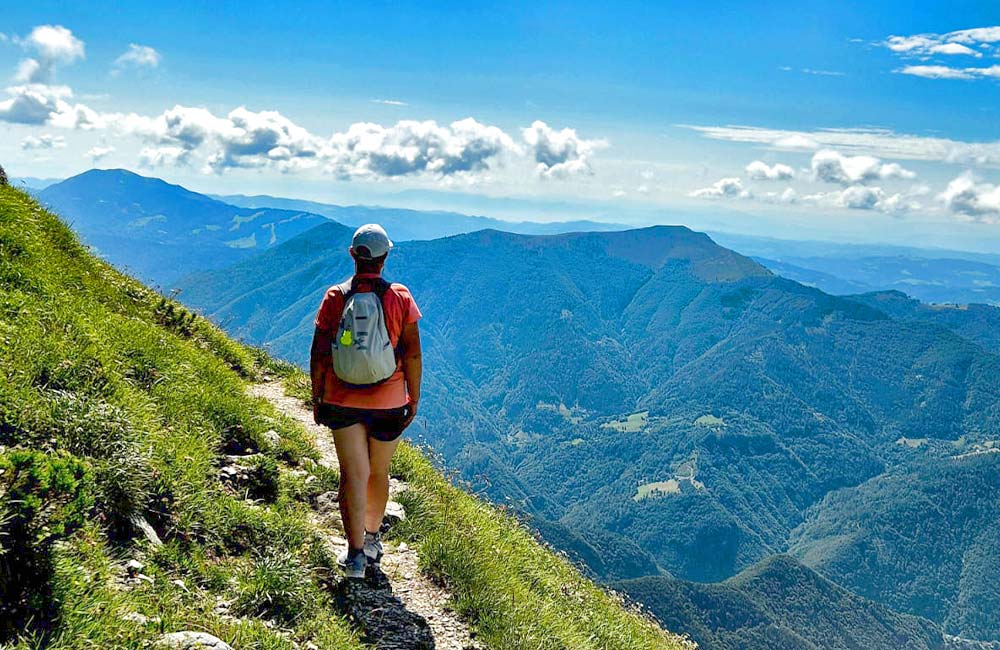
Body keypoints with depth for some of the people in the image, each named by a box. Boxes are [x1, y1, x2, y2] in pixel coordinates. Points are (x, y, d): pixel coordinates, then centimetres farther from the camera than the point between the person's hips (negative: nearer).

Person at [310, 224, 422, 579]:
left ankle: (356, 553, -1)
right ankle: (372, 539, 34)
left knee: (353, 474, 4)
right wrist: (414, 397, 4)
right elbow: (413, 354, -7)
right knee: (379, 473, 16)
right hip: (388, 403, 0)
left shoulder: (334, 297, -5)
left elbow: (319, 354, -3)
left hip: (342, 402, 0)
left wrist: (317, 397, 8)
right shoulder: (400, 297, -8)